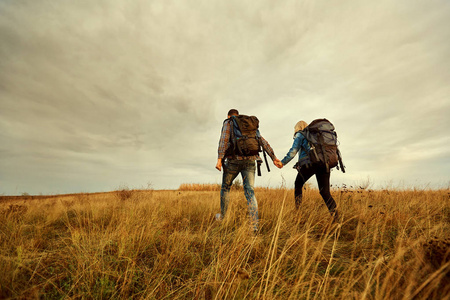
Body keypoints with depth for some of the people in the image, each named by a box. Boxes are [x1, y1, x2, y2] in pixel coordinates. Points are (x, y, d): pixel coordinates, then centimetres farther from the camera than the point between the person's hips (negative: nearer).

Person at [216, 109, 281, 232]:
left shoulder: (228, 122, 9)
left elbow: (224, 139, -9)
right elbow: (263, 141, 16)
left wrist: (220, 158, -16)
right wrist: (273, 157, 14)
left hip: (234, 159, -3)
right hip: (250, 161, 4)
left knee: (225, 187, 17)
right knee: (250, 192, 1)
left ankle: (222, 215, 31)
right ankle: (255, 226, -7)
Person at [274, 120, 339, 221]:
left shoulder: (300, 135, 12)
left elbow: (294, 150, -1)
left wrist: (283, 162, -3)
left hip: (309, 163, -5)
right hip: (324, 163, 5)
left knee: (298, 184, 13)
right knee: (325, 191, 7)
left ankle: (297, 209, 7)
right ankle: (334, 212, -10)